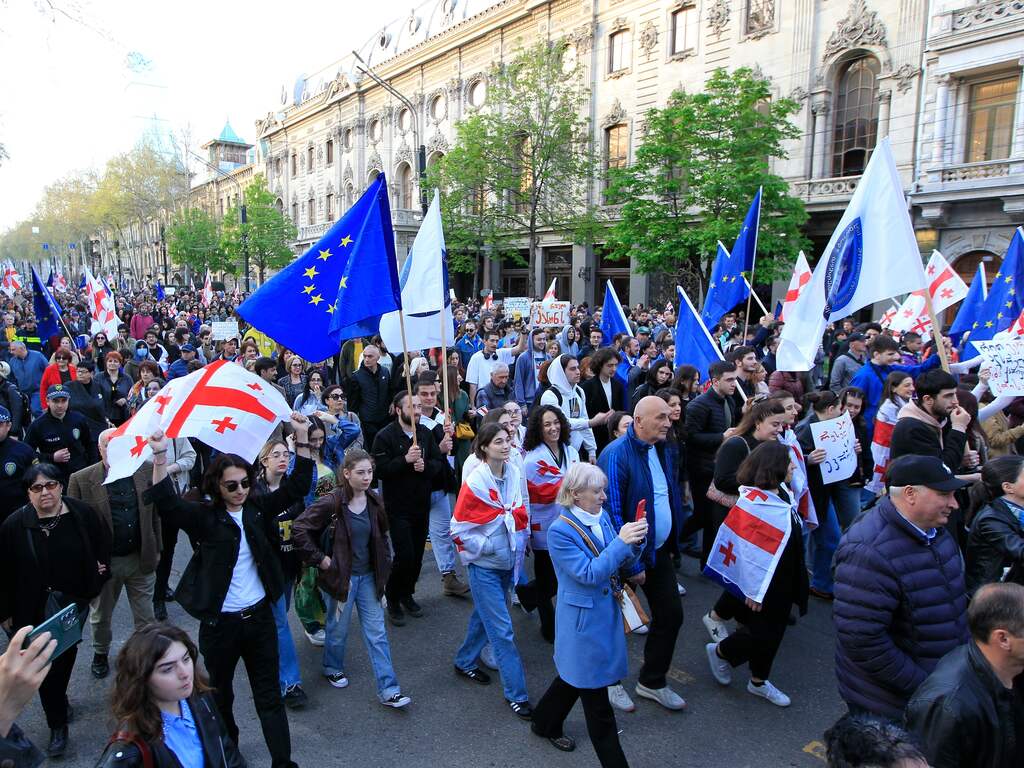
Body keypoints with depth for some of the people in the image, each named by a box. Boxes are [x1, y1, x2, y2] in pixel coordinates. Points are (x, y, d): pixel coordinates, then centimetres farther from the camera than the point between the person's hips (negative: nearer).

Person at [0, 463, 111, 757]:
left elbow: (102, 541, 8)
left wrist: (100, 571, 0)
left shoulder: (82, 513, -10)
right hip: (36, 608, -2)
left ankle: (60, 701, 43)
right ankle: (57, 725, 18)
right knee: (46, 665, 3)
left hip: (75, 600, 2)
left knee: (66, 655, 17)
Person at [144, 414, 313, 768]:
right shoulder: (205, 517, -10)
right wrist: (160, 456, -38)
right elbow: (166, 502, -25)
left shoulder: (258, 509, -1)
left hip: (259, 617, 2)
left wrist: (302, 438, -13)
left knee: (269, 695, 8)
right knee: (221, 694, 19)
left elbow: (297, 485, -3)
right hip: (220, 623, -2)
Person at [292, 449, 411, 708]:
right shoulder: (331, 502, -18)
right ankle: (333, 668, 44)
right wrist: (319, 558, -17)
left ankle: (388, 691, 9)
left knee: (377, 633, 4)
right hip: (340, 576, -4)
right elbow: (299, 528, -19)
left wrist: (384, 565, 9)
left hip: (368, 576, 4)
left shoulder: (374, 502, -1)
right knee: (338, 629, 15)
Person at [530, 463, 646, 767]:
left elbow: (621, 559, 5)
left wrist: (635, 541, -16)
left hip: (606, 610, 7)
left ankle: (545, 723, 47)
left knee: (576, 674, 24)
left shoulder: (602, 517, -2)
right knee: (596, 698, 5)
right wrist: (620, 541, -31)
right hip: (582, 618, -7)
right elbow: (589, 574, -25)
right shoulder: (560, 531, -22)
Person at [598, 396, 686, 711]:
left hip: (659, 551, 8)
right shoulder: (617, 455, -25)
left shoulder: (659, 449, 1)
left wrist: (671, 544, 12)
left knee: (671, 615, 13)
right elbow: (613, 514, -26)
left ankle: (652, 682, 32)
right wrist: (631, 564, -21)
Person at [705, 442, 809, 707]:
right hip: (762, 584, -8)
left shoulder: (781, 494, 0)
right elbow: (748, 550, -25)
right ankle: (720, 651, 27)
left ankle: (758, 681, 34)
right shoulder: (754, 502, -27)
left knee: (772, 634, 17)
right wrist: (753, 591, -21)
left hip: (783, 584, 8)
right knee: (761, 634, 2)